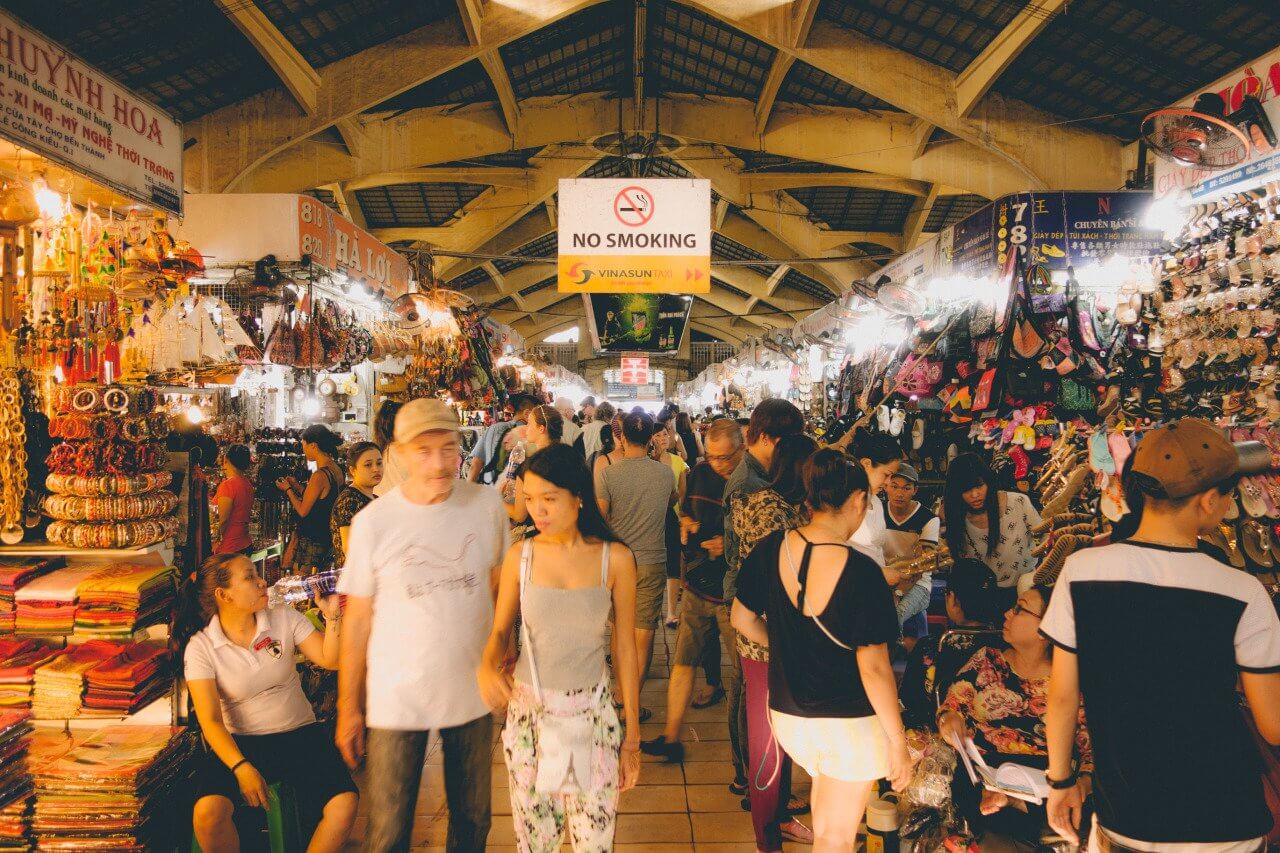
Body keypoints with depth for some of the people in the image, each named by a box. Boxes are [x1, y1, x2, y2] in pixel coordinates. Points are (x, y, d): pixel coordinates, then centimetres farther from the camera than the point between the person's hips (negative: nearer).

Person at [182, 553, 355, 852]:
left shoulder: (285, 619, 0)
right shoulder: (200, 647, -6)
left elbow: (331, 660, -6)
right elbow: (210, 720, -11)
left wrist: (331, 615, -20)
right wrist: (241, 768, -23)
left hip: (300, 735, 1)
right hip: (241, 743, -1)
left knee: (344, 803, -24)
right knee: (207, 814, -30)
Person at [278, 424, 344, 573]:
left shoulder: (320, 475, -20)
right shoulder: (337, 470, 6)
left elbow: (303, 511, -14)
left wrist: (288, 489, 1)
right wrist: (297, 486, 16)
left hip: (310, 540, -9)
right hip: (327, 537, 9)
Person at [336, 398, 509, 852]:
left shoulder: (488, 504, -7)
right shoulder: (372, 521, -11)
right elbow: (358, 618, -4)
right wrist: (348, 706, 0)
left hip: (473, 690, 2)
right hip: (395, 697, -2)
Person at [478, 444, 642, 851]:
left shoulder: (615, 559, -7)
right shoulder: (520, 556, -4)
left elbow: (626, 649, -1)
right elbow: (500, 631, 5)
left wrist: (632, 736, 3)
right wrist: (487, 665, -18)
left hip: (592, 714, -1)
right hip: (528, 711, 1)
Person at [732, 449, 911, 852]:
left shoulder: (770, 549, -9)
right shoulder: (862, 573, -23)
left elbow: (742, 619, 5)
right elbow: (873, 667, -20)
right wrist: (899, 743, -9)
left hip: (787, 714, 5)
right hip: (851, 724, -4)